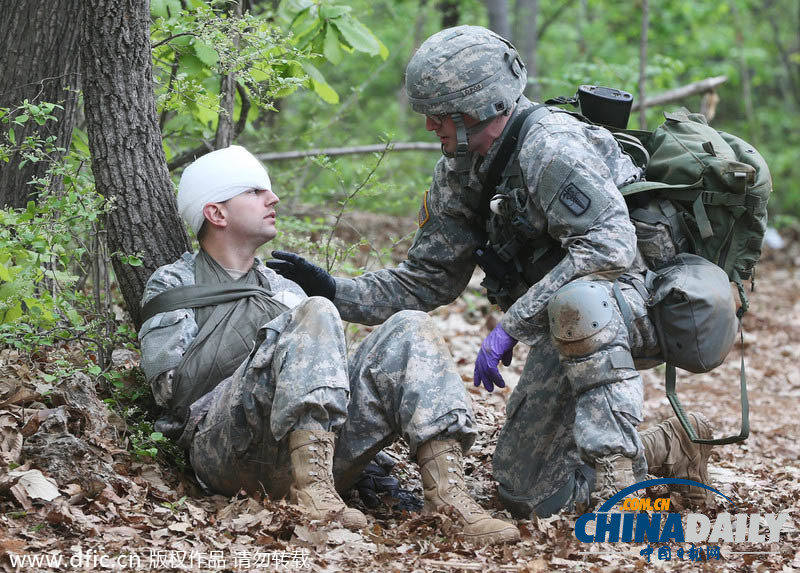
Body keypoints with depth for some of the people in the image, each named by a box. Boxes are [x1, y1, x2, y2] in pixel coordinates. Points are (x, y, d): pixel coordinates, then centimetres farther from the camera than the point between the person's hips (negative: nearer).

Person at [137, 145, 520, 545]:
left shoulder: (284, 291, 35)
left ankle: (448, 498, -31)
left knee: (409, 330, -11)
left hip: (313, 446, 5)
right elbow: (173, 386, 1)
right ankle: (313, 492, -44)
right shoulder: (174, 284, 18)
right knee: (316, 313, -26)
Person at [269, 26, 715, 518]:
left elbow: (610, 246, -34)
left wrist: (511, 325, -32)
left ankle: (614, 467, -33)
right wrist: (336, 293, -2)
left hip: (637, 308, -8)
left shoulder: (549, 148, -22)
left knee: (576, 300, -43)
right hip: (566, 333, 9)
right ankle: (666, 451, 20)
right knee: (529, 497, 3)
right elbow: (426, 281, 12)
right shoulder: (459, 177, 6)